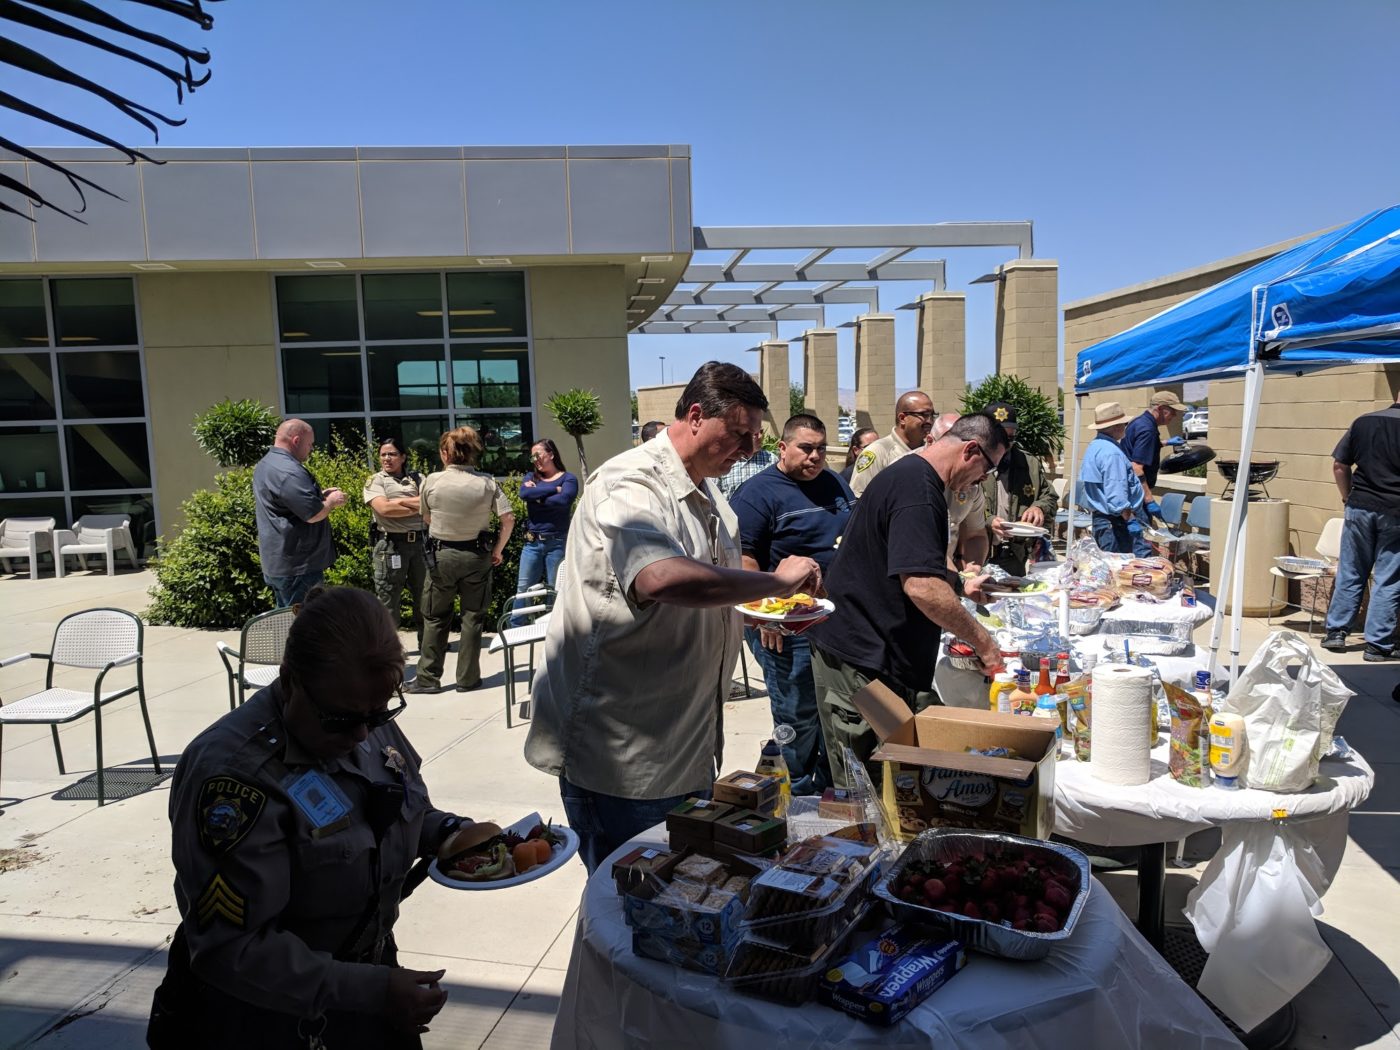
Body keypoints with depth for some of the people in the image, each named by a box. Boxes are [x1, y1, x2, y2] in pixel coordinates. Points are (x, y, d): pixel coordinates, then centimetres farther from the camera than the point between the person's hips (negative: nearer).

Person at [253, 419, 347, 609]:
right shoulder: (287, 471, -21)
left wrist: (320, 496, 15)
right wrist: (331, 501, -5)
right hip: (297, 565, -11)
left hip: (277, 563, 11)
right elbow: (313, 514, -24)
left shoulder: (266, 465, 14)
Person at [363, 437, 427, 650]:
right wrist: (418, 507, -9)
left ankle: (427, 645, 24)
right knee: (388, 601, 2)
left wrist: (399, 501, -12)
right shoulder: (375, 481, 2)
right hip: (390, 545, -4)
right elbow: (384, 509, -15)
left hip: (419, 543, 4)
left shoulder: (418, 478, 12)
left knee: (425, 596, 11)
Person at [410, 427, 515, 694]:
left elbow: (427, 519, 4)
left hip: (441, 554, 0)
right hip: (477, 555, 1)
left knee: (435, 618, 11)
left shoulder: (432, 481, -7)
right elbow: (508, 519, -9)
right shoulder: (487, 483, -6)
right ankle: (467, 678, 13)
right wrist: (497, 550, 2)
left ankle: (428, 678, 15)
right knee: (472, 617, 9)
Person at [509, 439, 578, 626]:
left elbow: (563, 500, -19)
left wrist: (537, 496, -8)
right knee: (523, 589, 4)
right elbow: (524, 493, -9)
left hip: (556, 542, -4)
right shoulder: (531, 477, 14)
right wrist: (553, 489, -11)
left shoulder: (568, 479, 1)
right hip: (532, 542, 4)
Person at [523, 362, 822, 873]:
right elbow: (661, 579, -42)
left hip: (688, 750, 9)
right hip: (621, 763, -9)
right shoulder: (631, 486, -21)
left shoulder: (707, 494, 12)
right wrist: (776, 581, -29)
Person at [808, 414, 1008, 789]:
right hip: (861, 662, -10)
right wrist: (982, 641, -16)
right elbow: (922, 587, -27)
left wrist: (958, 587, 26)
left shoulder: (909, 476, 16)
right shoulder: (918, 487, -18)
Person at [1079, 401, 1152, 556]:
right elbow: (1117, 494, -24)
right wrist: (1131, 520, -21)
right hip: (1116, 523, -11)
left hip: (1100, 519, 11)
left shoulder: (1094, 446, 14)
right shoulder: (1112, 452, -19)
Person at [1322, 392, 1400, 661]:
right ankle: (1377, 644, 8)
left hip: (1359, 507, 3)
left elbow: (1339, 466, 6)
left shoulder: (1362, 421, 4)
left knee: (1350, 573, 13)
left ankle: (1335, 632, 17)